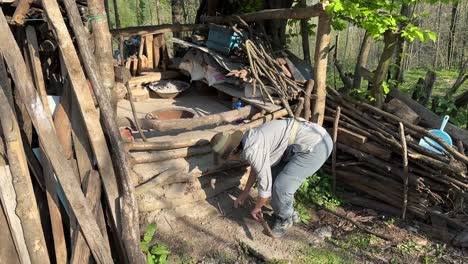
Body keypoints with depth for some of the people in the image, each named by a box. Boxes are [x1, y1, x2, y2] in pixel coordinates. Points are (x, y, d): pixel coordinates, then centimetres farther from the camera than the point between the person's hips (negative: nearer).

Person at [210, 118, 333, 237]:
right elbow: (257, 167, 27)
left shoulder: (252, 151, -20)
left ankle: (285, 219, 20)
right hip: (311, 136, 10)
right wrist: (244, 194, 35)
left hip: (317, 146, -10)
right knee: (273, 174, 17)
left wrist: (256, 208, 8)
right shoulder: (250, 138, 10)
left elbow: (265, 185, -11)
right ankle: (289, 213, 34)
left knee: (281, 187, -9)